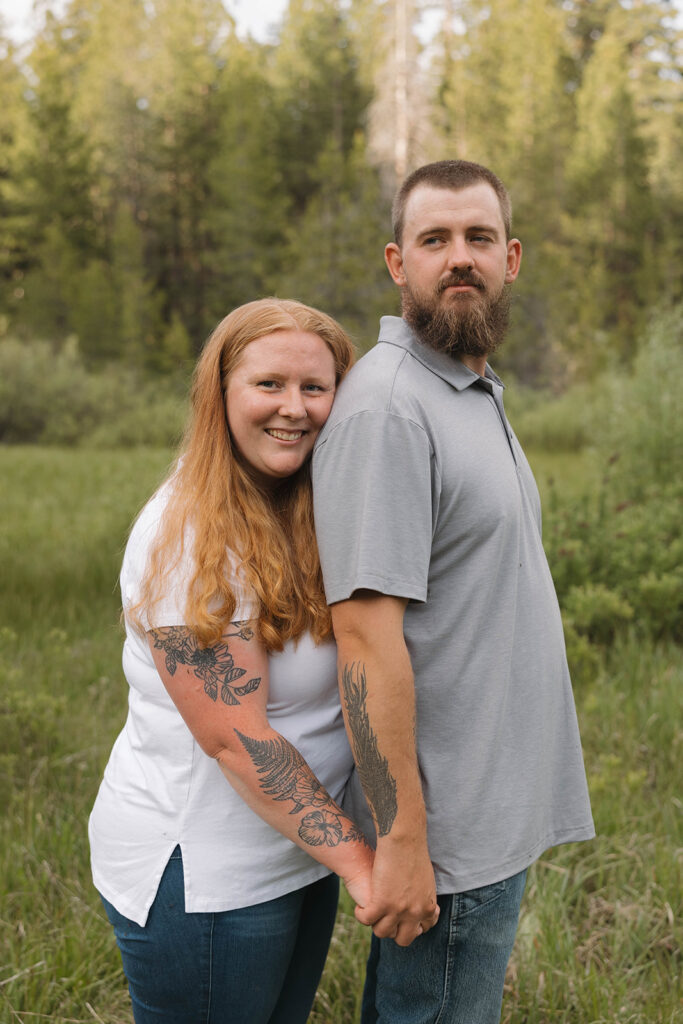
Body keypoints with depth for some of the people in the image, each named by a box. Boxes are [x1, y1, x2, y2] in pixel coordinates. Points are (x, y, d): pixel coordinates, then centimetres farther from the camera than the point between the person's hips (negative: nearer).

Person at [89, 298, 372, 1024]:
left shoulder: (315, 520, 4)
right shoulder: (190, 537, -21)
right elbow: (235, 736, -24)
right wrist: (355, 860, -23)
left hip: (299, 852, 8)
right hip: (201, 874, -8)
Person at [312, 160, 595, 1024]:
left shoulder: (475, 395, 13)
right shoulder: (385, 405, -19)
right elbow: (366, 632, -24)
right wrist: (402, 840, -23)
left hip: (499, 813, 9)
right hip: (449, 837, -9)